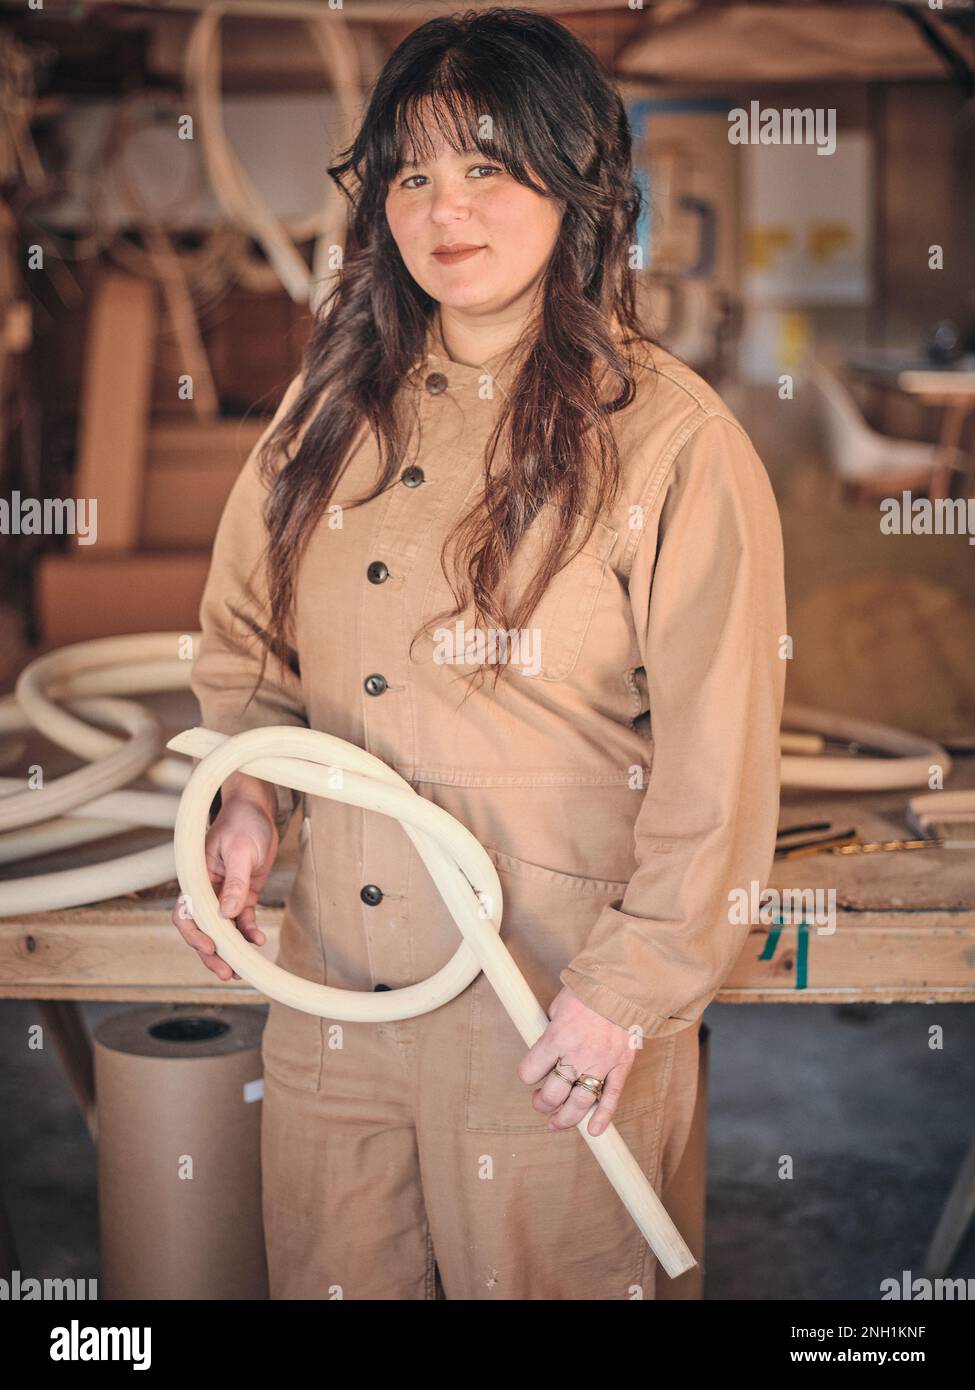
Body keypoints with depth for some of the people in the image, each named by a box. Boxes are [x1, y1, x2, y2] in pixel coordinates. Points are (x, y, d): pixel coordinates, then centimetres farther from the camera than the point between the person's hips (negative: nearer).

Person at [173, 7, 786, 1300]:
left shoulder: (674, 440, -12)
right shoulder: (336, 403, 6)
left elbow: (717, 760, -12)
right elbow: (245, 638, 15)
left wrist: (630, 990, -10)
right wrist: (247, 801, -1)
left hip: (552, 1019, -5)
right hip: (333, 985, 5)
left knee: (536, 1276, 12)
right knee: (327, 1276, 19)